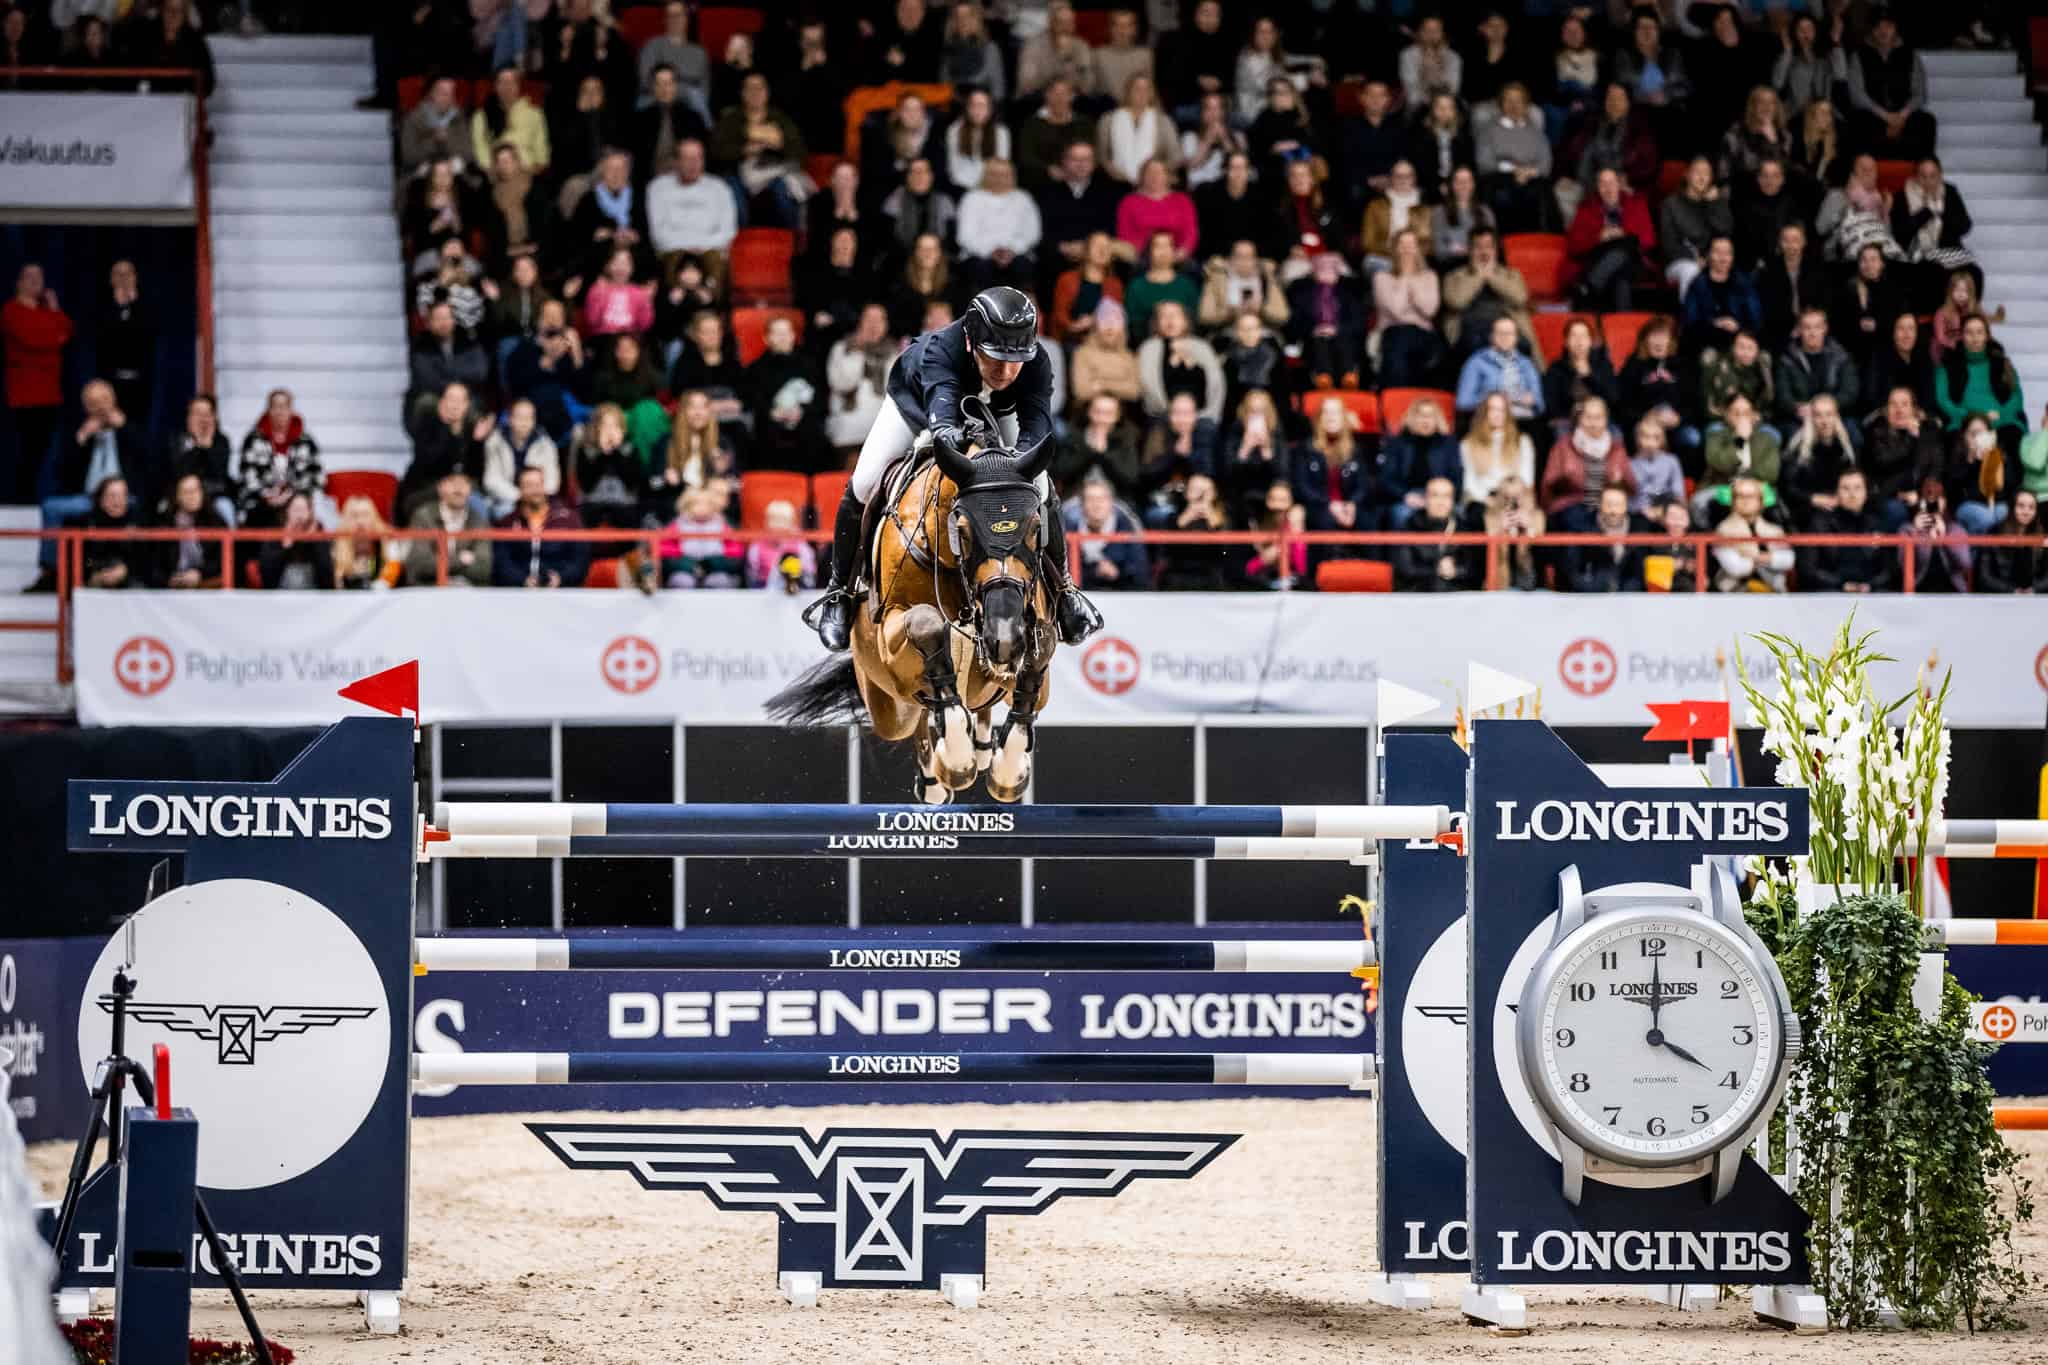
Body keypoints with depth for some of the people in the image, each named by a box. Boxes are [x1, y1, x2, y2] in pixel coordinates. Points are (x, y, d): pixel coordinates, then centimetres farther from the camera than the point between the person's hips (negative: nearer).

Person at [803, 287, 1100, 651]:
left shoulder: (1036, 364, -38)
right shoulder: (940, 349, -47)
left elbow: (1036, 426, -49)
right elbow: (941, 409, -65)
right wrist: (948, 432, -89)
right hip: (915, 400, -2)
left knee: (1039, 487, -12)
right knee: (864, 484, -17)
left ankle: (1062, 589, 12)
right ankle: (840, 590, 3)